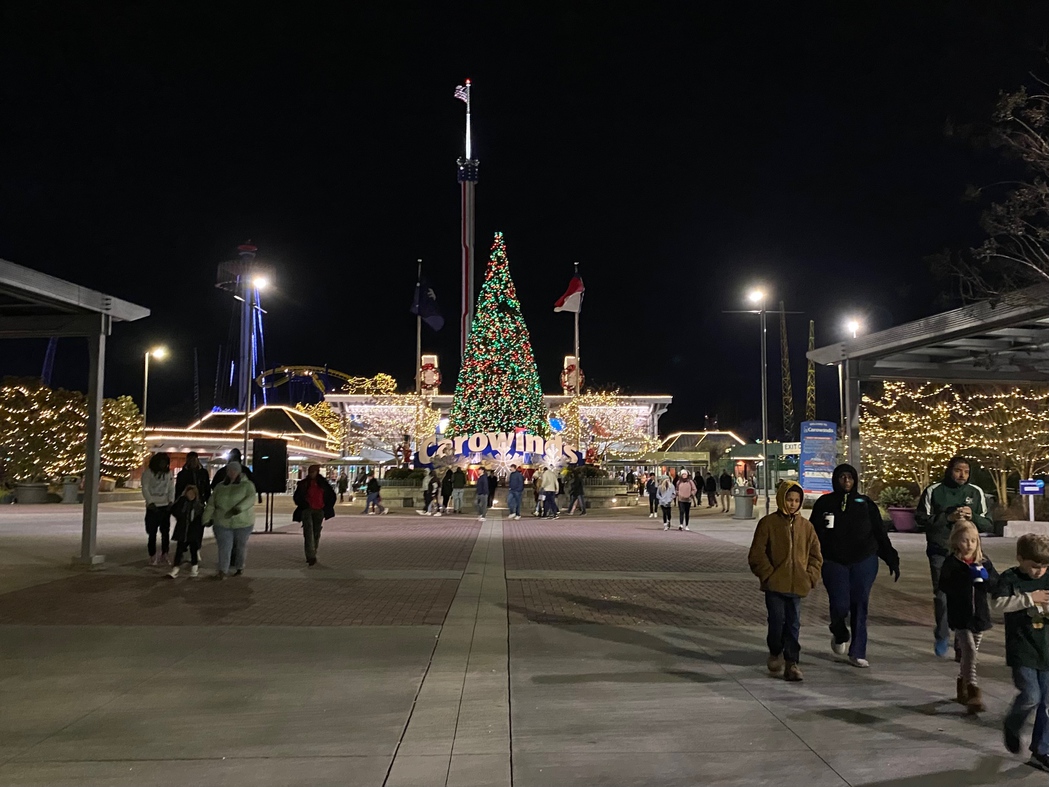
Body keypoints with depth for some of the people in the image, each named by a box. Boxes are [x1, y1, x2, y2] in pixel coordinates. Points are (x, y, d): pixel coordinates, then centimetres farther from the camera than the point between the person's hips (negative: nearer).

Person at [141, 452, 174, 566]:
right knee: (152, 533, 0)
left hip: (166, 506, 3)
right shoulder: (148, 472, -4)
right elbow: (145, 489, -7)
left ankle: (164, 555, 10)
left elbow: (171, 488, 8)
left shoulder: (168, 473, 7)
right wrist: (151, 503, -15)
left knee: (165, 532, 3)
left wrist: (171, 502, -4)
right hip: (153, 507, -3)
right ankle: (153, 556, 7)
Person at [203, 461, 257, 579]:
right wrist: (207, 518, 2)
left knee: (241, 546, 10)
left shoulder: (247, 485, -3)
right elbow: (211, 504, 9)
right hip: (223, 523, 2)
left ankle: (239, 567, 28)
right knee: (224, 547, -4)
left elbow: (251, 498, -19)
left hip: (243, 523, -2)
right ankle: (223, 571, -1)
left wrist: (239, 508, -34)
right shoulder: (219, 487, 9)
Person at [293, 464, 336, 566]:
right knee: (308, 533, -14)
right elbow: (296, 497, 9)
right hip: (307, 511, -2)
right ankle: (311, 557, -19)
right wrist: (303, 505, -2)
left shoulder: (324, 483, 6)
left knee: (316, 534, 7)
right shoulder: (303, 484, 4)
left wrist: (326, 508, 7)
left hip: (319, 512, 2)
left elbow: (332, 496, 14)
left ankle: (312, 555, 18)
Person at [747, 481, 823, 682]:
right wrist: (768, 575, -9)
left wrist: (810, 576, 2)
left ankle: (791, 662, 14)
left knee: (794, 624, 5)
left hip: (797, 585, 3)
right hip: (775, 584, -3)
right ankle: (775, 654, 23)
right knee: (777, 621, -2)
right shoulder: (768, 523, -4)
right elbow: (757, 554, -4)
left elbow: (815, 555, 14)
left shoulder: (806, 526, 7)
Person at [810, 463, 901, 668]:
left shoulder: (866, 503, 9)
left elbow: (880, 534, 10)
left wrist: (892, 560, 5)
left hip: (864, 563, 1)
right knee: (840, 606, -8)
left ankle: (858, 653, 12)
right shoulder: (824, 503, 5)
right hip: (834, 564, -1)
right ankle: (839, 635, 25)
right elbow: (814, 534, 4)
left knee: (860, 607, 2)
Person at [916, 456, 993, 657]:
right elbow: (921, 519, -4)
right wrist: (948, 517, -16)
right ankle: (942, 637, 18)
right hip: (940, 552, -1)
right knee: (942, 596, -3)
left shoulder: (976, 492, 6)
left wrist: (972, 517, -13)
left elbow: (988, 525, 7)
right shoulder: (933, 490, 0)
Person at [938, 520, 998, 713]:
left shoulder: (984, 562, 6)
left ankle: (962, 688, 33)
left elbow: (996, 586, 5)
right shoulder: (951, 563, -8)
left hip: (980, 616, 5)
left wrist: (986, 577, -15)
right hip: (960, 616, -5)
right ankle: (973, 693, -16)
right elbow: (944, 586, -17)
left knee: (969, 654, 15)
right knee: (969, 651, -16)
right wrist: (966, 578, -25)